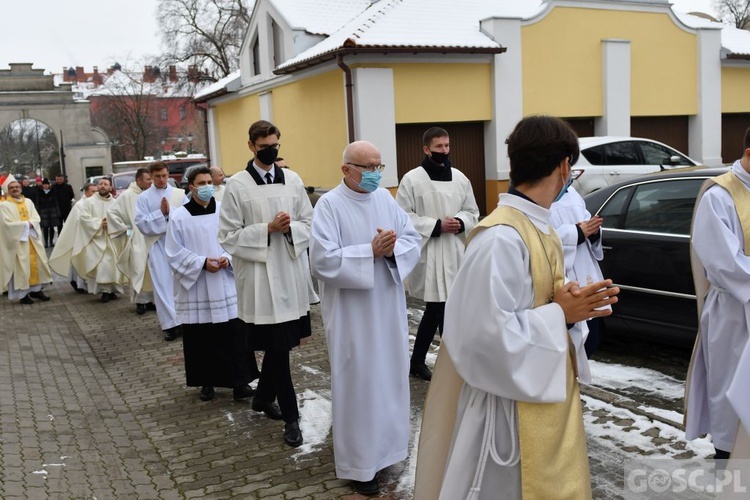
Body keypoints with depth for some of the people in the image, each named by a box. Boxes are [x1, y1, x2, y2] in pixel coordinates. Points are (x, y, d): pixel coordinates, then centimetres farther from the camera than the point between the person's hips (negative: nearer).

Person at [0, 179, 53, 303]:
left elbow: (37, 218, 4)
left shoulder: (28, 202, 10)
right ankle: (22, 293, 1)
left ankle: (36, 289, 14)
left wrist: (30, 223, -16)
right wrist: (26, 224, -13)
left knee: (37, 263, 6)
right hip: (17, 241, -5)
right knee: (21, 266, -4)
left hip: (32, 239, 5)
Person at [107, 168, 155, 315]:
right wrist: (125, 229, -4)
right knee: (138, 271, -2)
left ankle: (151, 298, 18)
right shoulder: (127, 196, -5)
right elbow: (111, 212, -4)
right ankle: (140, 301, 7)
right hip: (137, 241, -4)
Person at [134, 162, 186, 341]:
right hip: (157, 245, -1)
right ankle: (170, 323, -1)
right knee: (162, 284, -3)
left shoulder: (180, 194, 6)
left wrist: (170, 211, -15)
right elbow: (140, 222, -5)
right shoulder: (143, 197, 4)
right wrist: (160, 213, -13)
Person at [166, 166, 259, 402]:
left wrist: (227, 258, -12)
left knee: (234, 333, 0)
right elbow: (175, 253, -3)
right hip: (196, 288, -1)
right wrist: (202, 262, -14)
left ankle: (240, 381, 9)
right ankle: (206, 382, 22)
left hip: (225, 285, 1)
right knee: (201, 337, 7)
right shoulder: (179, 217, -3)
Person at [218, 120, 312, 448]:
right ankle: (290, 416, 11)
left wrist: (291, 228, -11)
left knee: (281, 344, 14)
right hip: (260, 276, -4)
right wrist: (267, 230, -16)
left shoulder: (292, 180, 7)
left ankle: (263, 397, 38)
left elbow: (310, 223, 10)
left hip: (291, 273, 4)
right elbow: (228, 237, -6)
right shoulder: (237, 185, -4)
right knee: (277, 346, -1)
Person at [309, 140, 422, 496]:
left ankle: (384, 445, 34)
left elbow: (413, 239, 3)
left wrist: (392, 248, -18)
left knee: (390, 375, 15)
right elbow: (323, 259, -20)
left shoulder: (385, 199, 6)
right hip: (352, 312, -6)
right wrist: (371, 251, -23)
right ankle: (358, 463, 16)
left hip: (388, 306, 6)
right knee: (357, 382, 2)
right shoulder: (329, 204, -12)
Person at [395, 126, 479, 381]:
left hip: (454, 252, 5)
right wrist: (436, 226, -16)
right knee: (441, 309, -3)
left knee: (434, 310, 13)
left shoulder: (459, 178, 8)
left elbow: (472, 212, 14)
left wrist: (460, 223, -8)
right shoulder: (412, 179, -7)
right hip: (427, 253, -5)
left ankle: (417, 361, 30)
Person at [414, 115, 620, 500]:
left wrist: (571, 307, -6)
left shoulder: (540, 228, 6)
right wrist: (561, 314, -19)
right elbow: (487, 334, -28)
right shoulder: (500, 238, -24)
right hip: (514, 408, -9)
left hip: (550, 396, 9)